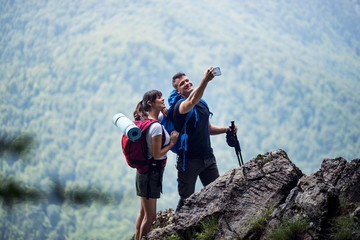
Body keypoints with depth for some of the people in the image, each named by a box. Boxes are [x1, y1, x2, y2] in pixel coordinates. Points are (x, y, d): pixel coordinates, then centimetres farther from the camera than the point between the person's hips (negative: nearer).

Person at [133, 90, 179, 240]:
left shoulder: (145, 119, 5)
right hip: (151, 173, -10)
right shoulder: (156, 126, -22)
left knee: (143, 212, 19)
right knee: (150, 216, -1)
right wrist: (172, 143, -10)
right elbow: (157, 154, -20)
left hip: (144, 170, 10)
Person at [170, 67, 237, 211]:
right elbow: (191, 101, -39)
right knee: (187, 199, 2)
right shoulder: (180, 105, -14)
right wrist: (205, 80, -51)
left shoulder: (202, 103, 12)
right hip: (189, 160, -6)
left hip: (208, 157, 6)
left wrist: (226, 129, 5)